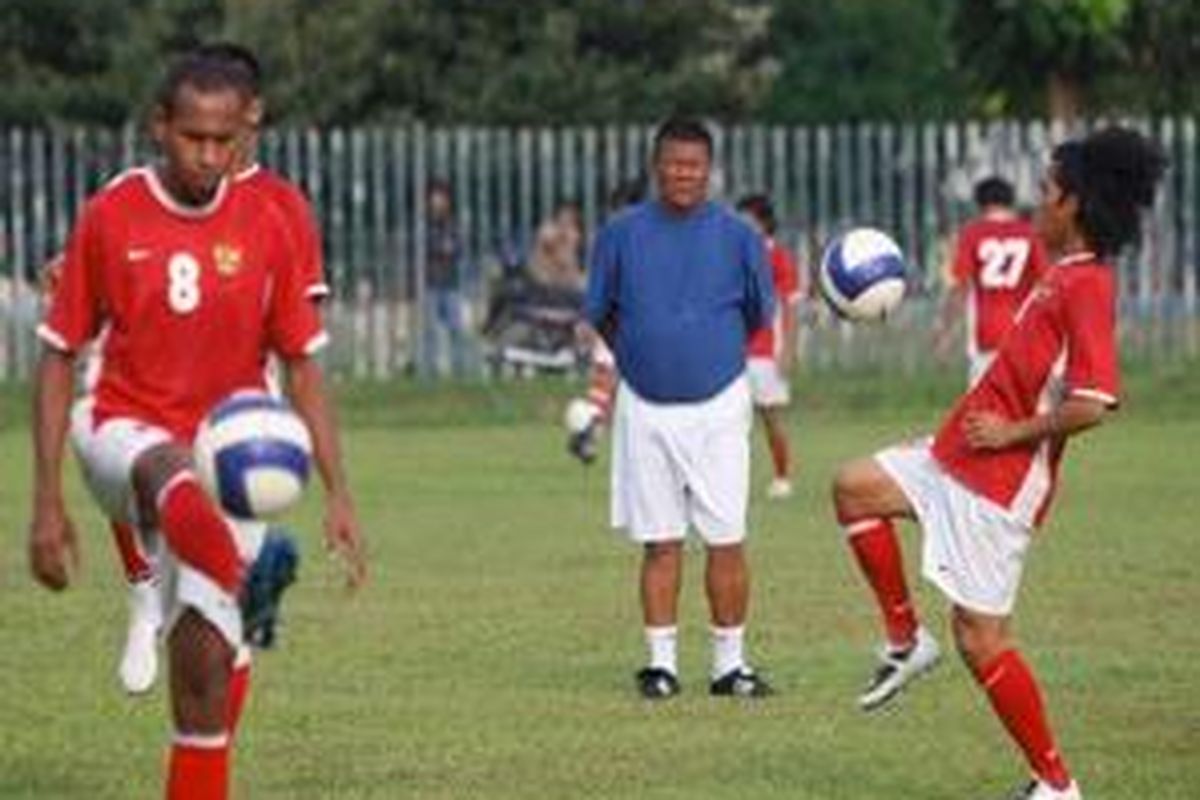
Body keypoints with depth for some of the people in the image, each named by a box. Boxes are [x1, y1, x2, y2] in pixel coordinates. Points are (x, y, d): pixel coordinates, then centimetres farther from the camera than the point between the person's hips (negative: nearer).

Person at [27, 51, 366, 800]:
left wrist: (339, 496, -2)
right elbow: (59, 357, 2)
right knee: (172, 473, -40)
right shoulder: (111, 217, -4)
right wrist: (49, 501, -2)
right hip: (127, 428, -3)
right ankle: (251, 575, -69)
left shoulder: (264, 226, 0)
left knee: (206, 656, -6)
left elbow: (303, 368, 6)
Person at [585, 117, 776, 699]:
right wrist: (641, 352, 9)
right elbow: (599, 316, 12)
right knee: (659, 542, 3)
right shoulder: (622, 234, 2)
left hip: (718, 405, -1)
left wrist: (711, 347, 11)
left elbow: (758, 316, 10)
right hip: (645, 409, 1)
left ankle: (729, 663, 6)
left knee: (726, 541, -2)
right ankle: (661, 662, 10)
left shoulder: (736, 235, 0)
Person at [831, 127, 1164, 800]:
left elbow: (1093, 403, -28)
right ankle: (905, 639, 15)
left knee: (981, 638, -4)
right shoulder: (1062, 276, 10)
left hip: (1001, 482, -10)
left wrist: (1013, 433, -18)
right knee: (855, 487, 10)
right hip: (958, 460, 10)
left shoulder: (1087, 286, -20)